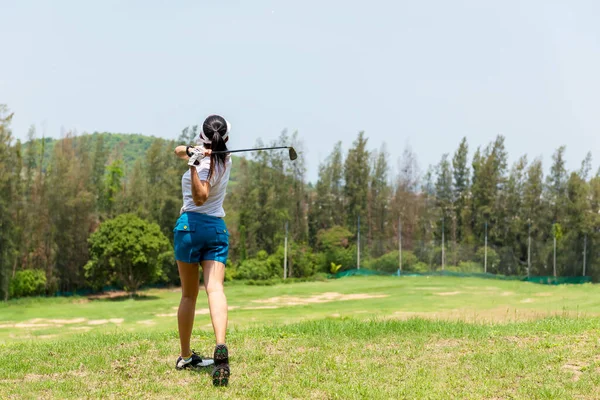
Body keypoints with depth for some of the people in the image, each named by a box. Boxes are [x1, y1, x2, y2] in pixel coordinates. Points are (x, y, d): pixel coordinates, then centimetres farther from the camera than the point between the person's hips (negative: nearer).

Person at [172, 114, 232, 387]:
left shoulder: (205, 163, -10)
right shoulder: (225, 158, 11)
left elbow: (200, 197, -23)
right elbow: (180, 151, 8)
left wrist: (193, 164, -30)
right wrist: (192, 151, -14)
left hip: (191, 224, -4)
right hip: (218, 228, 4)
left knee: (189, 294, 9)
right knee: (215, 288, -14)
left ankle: (185, 356, 19)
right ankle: (220, 347, -36)